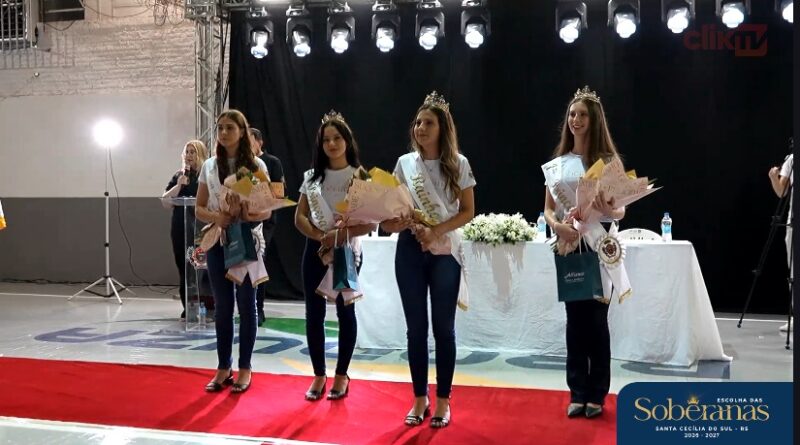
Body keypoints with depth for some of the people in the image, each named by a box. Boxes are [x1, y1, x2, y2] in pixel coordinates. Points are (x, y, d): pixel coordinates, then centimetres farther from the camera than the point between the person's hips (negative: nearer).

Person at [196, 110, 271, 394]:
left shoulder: (256, 165, -2)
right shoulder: (209, 166, 7)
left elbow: (267, 210, -3)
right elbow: (199, 209, 8)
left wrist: (250, 216, -22)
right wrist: (216, 217, -13)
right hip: (217, 242, 3)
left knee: (246, 304, 4)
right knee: (222, 306, 8)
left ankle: (244, 368, 15)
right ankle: (223, 368, 18)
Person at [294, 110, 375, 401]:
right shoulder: (312, 176, 8)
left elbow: (371, 221, -9)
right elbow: (299, 217, 4)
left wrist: (342, 234, -22)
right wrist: (320, 236, -14)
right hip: (316, 249, 3)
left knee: (345, 311, 6)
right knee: (314, 313, 4)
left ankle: (341, 375, 18)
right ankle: (319, 375, 16)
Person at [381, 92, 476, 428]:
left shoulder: (458, 164, -1)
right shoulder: (404, 163, 5)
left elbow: (468, 211, -1)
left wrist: (437, 231, -15)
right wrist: (394, 221, -14)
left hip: (444, 251, -2)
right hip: (409, 250, 2)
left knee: (443, 327, 4)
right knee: (416, 327, 7)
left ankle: (443, 401, 14)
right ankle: (420, 399, 18)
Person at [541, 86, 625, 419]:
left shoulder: (609, 161, 0)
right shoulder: (557, 164, 7)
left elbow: (621, 211, -1)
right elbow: (548, 209, 6)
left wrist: (609, 211, -25)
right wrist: (557, 226, -16)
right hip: (568, 248, 2)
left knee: (597, 320, 2)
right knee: (575, 320, 6)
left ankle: (597, 394, 13)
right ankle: (578, 393, 14)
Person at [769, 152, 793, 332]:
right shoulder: (791, 159, 8)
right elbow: (781, 192, 5)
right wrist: (774, 178, -14)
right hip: (793, 222, 4)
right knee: (793, 273, 6)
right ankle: (795, 316, 13)